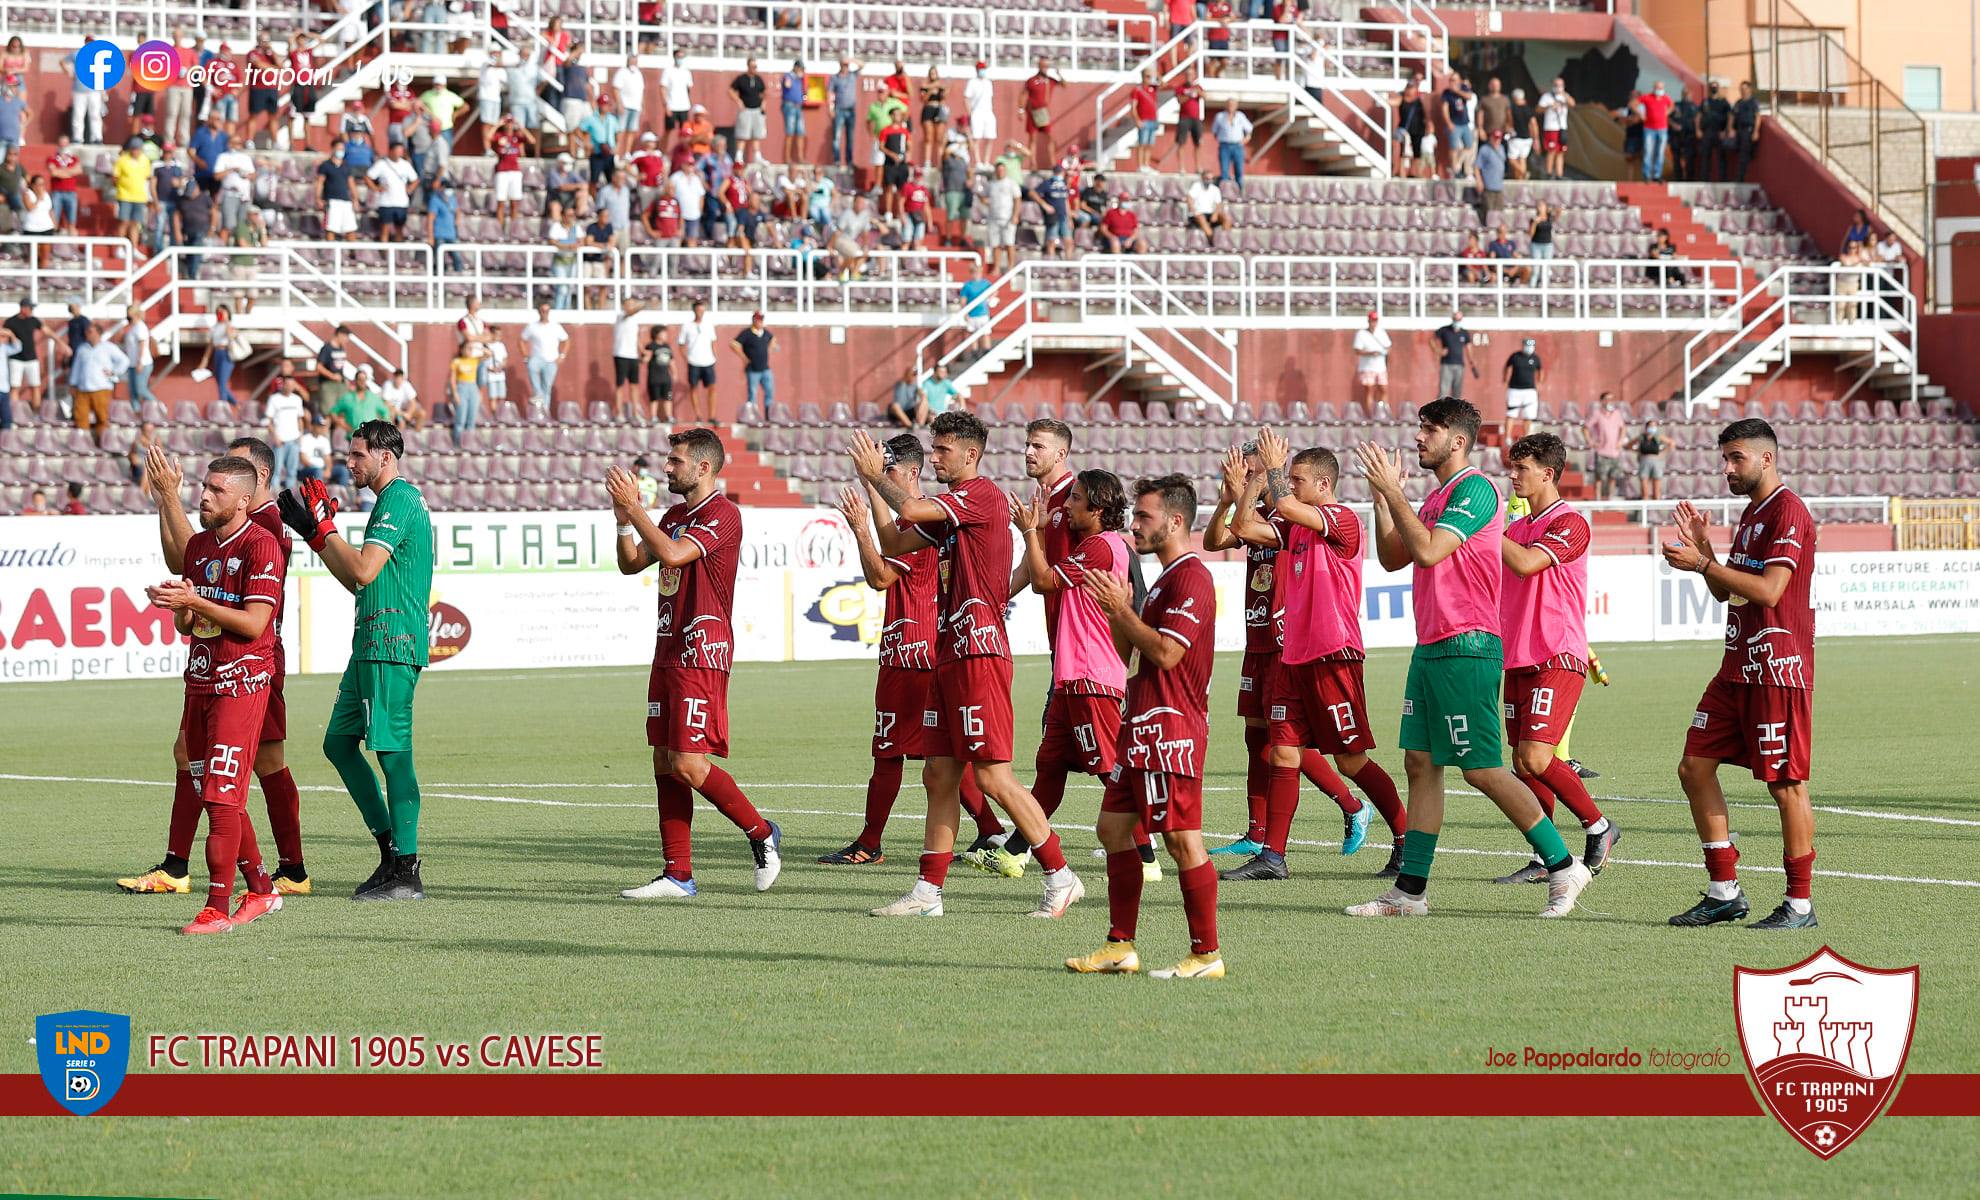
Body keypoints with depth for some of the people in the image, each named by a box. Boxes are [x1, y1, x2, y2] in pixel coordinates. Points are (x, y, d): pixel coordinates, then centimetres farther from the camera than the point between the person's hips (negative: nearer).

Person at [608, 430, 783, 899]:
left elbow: (672, 554, -24)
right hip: (668, 651, 9)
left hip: (701, 654, -9)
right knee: (665, 763, 5)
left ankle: (760, 833, 5)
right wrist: (624, 519, 1)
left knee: (688, 763, -13)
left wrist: (633, 507, -18)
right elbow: (631, 563, 17)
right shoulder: (676, 515, 18)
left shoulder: (722, 514, -11)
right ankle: (678, 875, 7)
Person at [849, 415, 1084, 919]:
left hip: (979, 652, -10)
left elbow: (910, 509, -22)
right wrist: (873, 480, 13)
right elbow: (893, 543, 22)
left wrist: (876, 474, -4)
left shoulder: (983, 495, -11)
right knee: (939, 774, 8)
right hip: (950, 653, 10)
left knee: (993, 776, -10)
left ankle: (1060, 877, -3)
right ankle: (928, 891, 11)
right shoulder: (952, 508, 19)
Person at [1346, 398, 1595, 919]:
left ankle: (1564, 867, 1)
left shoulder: (1474, 489, -13)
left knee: (1482, 769, -7)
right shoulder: (1437, 496, 17)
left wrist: (1391, 491, -17)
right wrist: (1381, 495, 10)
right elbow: (1392, 558, 19)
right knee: (1420, 764, 7)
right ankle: (1409, 890, 9)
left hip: (1465, 650, -10)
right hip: (1431, 648, 10)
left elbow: (1428, 551, -23)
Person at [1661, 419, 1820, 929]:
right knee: (1695, 767, 6)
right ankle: (1724, 892, 12)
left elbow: (1768, 590, -21)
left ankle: (1800, 903, 1)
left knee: (1786, 783, -6)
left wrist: (1703, 563, -17)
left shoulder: (1788, 511, -11)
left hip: (1779, 667, -10)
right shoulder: (1751, 512, 19)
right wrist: (1704, 550, 8)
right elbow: (1727, 591, 25)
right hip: (1739, 666, 10)